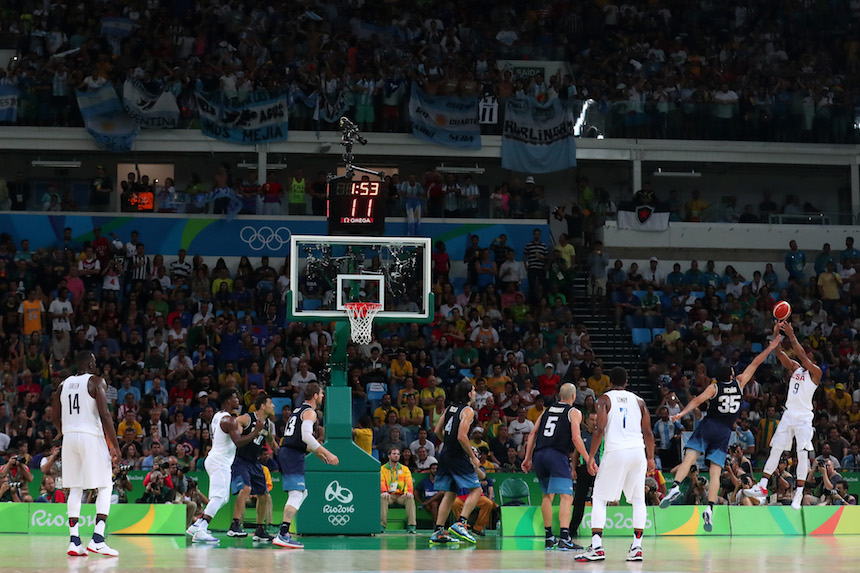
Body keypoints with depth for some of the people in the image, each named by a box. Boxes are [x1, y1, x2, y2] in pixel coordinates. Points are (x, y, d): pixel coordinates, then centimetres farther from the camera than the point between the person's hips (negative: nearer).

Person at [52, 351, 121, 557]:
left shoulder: (64, 385, 13)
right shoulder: (96, 382, -5)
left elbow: (57, 419, 15)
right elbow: (105, 415, -12)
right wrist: (115, 446, -9)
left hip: (69, 437, 6)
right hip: (91, 436, -6)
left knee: (75, 489, 10)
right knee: (105, 487, 2)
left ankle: (74, 540, 2)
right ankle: (97, 539, -10)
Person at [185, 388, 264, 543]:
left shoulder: (218, 416, 15)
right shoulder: (229, 420, -16)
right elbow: (238, 442, -26)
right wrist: (256, 431, -18)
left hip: (215, 459, 10)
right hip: (220, 462, -10)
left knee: (223, 498, 15)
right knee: (219, 497, -18)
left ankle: (196, 526, 14)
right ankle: (200, 531, -28)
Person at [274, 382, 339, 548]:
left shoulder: (298, 410, 23)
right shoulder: (310, 412, -7)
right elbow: (306, 436, -20)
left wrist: (319, 454, 40)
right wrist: (327, 454, -19)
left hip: (284, 453, 10)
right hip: (293, 456, -10)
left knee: (302, 493, 19)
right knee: (296, 495, -16)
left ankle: (284, 532, 14)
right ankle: (283, 535, -29)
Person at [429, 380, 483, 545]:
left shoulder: (450, 408, 13)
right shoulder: (468, 410, -10)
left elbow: (438, 431, 18)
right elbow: (462, 436, -20)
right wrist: (473, 457, -12)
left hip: (445, 455, 8)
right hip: (458, 456, -8)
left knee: (449, 493, 12)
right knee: (476, 490, -4)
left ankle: (438, 532, 8)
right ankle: (460, 524, -17)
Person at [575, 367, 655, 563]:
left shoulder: (605, 399, 4)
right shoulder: (638, 401, 15)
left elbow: (600, 429, -7)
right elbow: (647, 432, 12)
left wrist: (591, 457, -4)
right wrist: (650, 458, 20)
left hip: (615, 451, -3)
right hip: (637, 451, 3)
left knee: (599, 500, 4)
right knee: (638, 500, 12)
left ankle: (597, 547, -8)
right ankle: (637, 547, 5)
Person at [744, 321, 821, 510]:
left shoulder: (815, 372, -5)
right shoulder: (795, 367, 12)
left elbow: (802, 356, -19)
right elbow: (780, 354, 2)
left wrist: (792, 336, -20)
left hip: (804, 417, -6)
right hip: (789, 414, 6)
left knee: (803, 454, -8)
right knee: (775, 450, 4)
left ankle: (799, 493, -7)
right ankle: (762, 486, 5)